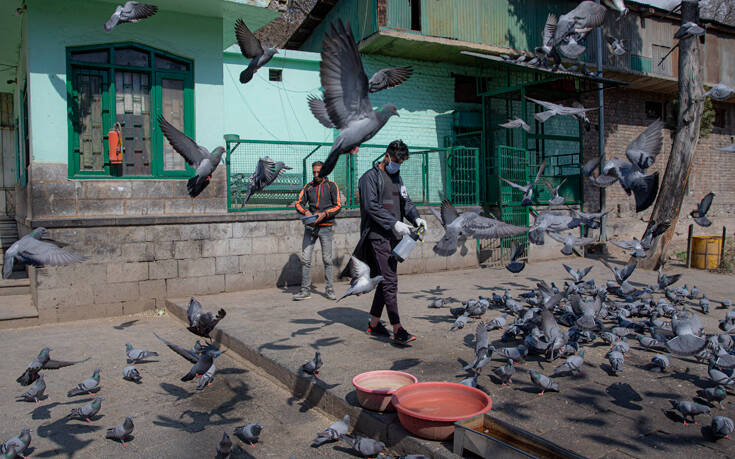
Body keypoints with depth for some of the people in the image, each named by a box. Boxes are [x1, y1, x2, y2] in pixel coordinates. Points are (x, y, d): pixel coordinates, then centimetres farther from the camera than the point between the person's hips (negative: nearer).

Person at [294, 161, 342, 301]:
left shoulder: (331, 186, 3)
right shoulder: (308, 186, 11)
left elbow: (338, 206, -1)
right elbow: (299, 203, 9)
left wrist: (325, 213, -16)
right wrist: (305, 211, -12)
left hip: (326, 227, -3)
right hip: (310, 227, 3)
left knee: (327, 259, 2)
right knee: (305, 259, -1)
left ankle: (330, 290, 12)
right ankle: (305, 290, 5)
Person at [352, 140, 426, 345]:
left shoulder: (397, 177, 21)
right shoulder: (371, 177, -5)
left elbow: (406, 201, 18)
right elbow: (371, 206, -15)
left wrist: (416, 217, -2)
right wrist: (394, 223, -21)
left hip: (394, 237, 8)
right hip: (378, 236, -8)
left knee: (386, 280, 11)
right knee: (390, 281, -13)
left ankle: (374, 324, 22)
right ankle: (398, 330, -13)